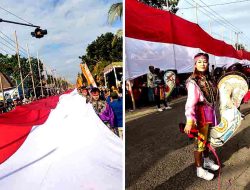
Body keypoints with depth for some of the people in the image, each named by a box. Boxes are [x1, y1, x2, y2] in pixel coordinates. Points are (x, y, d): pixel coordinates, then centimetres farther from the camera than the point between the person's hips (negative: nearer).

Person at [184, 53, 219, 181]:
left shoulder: (207, 79, 6)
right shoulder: (193, 82, -21)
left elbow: (212, 97, 13)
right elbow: (190, 102, -32)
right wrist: (189, 120, -41)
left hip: (210, 114, 9)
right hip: (201, 115, -8)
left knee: (207, 139, 24)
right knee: (200, 143, 5)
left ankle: (207, 162, 46)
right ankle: (199, 170, 22)